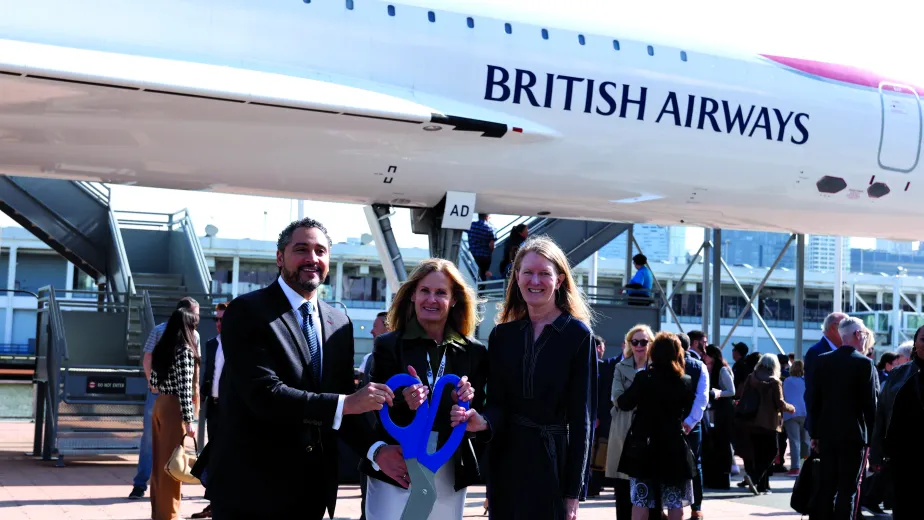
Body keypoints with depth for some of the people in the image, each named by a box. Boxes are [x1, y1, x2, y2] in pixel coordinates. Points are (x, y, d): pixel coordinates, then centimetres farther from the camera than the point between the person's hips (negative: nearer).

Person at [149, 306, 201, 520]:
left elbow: (154, 382, 13)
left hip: (159, 405, 8)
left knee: (159, 462, 13)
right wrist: (189, 421, -17)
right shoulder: (185, 351, -13)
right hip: (174, 408, -8)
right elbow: (185, 389, -17)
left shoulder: (161, 348, 11)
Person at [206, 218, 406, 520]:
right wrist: (344, 403, -23)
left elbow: (341, 404, 8)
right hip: (252, 485, -5)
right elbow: (264, 393, -21)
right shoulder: (247, 311, -9)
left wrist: (375, 449, -9)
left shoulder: (339, 324, 10)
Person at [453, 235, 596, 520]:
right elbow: (497, 402, 3)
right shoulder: (502, 334, 7)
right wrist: (484, 422, -22)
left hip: (553, 462, -3)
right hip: (506, 460, 4)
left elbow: (580, 415, -6)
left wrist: (573, 490, -9)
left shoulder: (578, 334, -4)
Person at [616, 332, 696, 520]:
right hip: (674, 446, 1)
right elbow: (688, 411, 8)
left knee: (640, 500, 4)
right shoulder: (686, 381, -2)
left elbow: (625, 404, -1)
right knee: (675, 502, 9)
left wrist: (618, 400, 20)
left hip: (644, 446, -1)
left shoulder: (643, 378, -9)